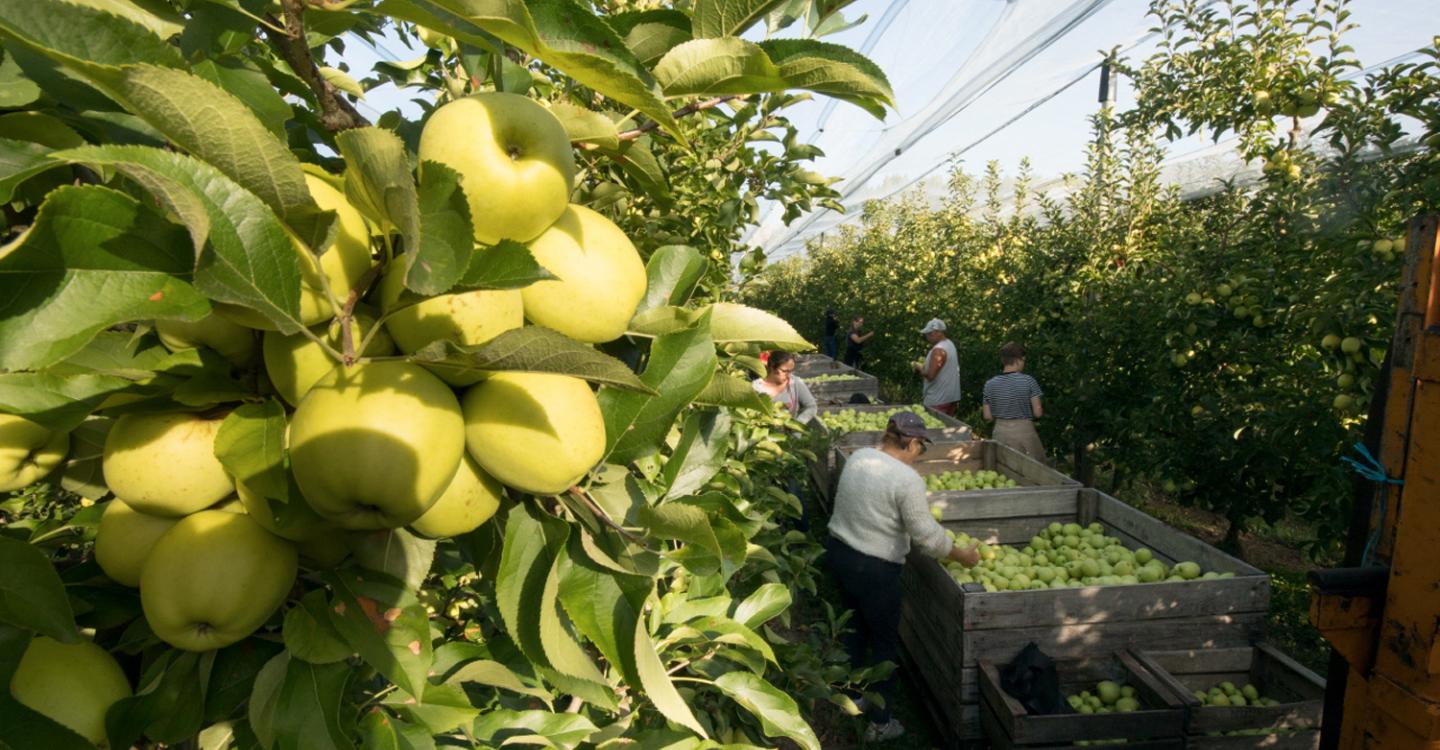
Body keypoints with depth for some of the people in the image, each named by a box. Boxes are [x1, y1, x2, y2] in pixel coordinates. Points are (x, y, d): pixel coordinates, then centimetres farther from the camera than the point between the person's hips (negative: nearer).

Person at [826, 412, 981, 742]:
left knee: (855, 627, 26)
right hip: (872, 568, -7)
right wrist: (962, 554, 0)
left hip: (838, 550, 7)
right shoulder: (907, 479, -21)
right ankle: (879, 724, 27)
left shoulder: (858, 456, -1)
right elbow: (927, 535, -16)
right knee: (885, 644, 12)